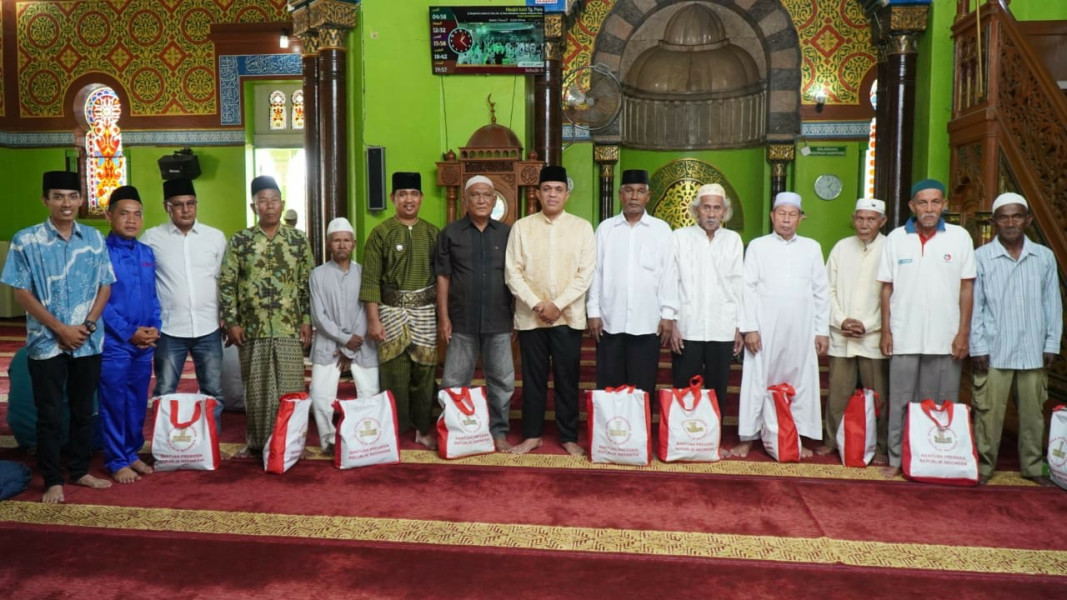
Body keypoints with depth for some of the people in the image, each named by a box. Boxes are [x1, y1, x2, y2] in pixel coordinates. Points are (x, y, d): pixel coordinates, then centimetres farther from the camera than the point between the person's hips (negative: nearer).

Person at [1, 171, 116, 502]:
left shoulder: (95, 239, 4)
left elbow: (105, 287, 6)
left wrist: (87, 326, -8)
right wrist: (61, 329, -12)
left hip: (89, 342, 3)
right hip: (47, 343, -3)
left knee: (83, 411, 12)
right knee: (50, 415, 4)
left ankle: (80, 471, 26)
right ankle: (53, 480, 16)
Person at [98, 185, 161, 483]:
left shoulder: (147, 253, 10)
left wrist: (155, 327, -2)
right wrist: (129, 332, -15)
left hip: (144, 343, 6)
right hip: (114, 343, -5)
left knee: (138, 403, 13)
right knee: (114, 404, 4)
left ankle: (132, 453, 27)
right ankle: (117, 461, 15)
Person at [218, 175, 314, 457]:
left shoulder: (298, 240, 4)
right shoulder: (239, 241, 1)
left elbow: (307, 283, 6)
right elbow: (226, 284, 2)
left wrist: (307, 320, 1)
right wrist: (231, 322, -4)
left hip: (289, 328, 0)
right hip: (252, 328, 0)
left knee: (291, 388, 3)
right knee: (256, 390, 8)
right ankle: (256, 442, 22)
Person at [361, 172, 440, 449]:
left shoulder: (433, 233, 7)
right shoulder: (380, 234, -2)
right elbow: (371, 280, -5)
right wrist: (373, 320, -11)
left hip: (425, 313, 3)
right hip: (391, 312, -2)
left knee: (424, 372, 8)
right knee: (394, 374, 1)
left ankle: (423, 428, 21)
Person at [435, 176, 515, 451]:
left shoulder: (507, 233, 6)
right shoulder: (450, 233, 2)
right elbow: (443, 277, 2)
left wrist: (518, 315, 4)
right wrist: (443, 317, -3)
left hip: (499, 322, 1)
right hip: (462, 322, -1)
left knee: (502, 380, 7)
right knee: (454, 381, 7)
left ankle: (499, 432, 20)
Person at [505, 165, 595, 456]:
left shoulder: (582, 227, 0)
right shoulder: (521, 227, 2)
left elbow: (586, 273, -5)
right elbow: (512, 271, -2)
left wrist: (558, 304, -12)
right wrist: (536, 304, -11)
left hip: (568, 316, -1)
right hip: (530, 316, 1)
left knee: (567, 379, 6)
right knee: (533, 378, 8)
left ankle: (569, 437, 18)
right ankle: (532, 434, 20)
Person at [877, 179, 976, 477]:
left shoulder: (960, 237, 1)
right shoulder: (896, 238, 2)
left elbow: (966, 288, 3)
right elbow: (887, 288, 5)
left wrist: (963, 333, -2)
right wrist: (886, 330, 0)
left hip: (945, 338, 0)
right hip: (904, 337, 0)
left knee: (942, 403, 8)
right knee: (901, 402, 6)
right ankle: (897, 458, 16)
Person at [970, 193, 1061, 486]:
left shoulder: (1044, 257, 6)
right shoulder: (981, 258, -3)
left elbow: (1052, 304, 9)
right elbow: (973, 307, -2)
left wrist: (1051, 345, 5)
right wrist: (978, 348, -6)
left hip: (1033, 352, 3)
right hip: (994, 353, -3)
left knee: (1033, 413, 11)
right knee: (988, 413, 1)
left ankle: (1032, 466, 25)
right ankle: (983, 466, 13)